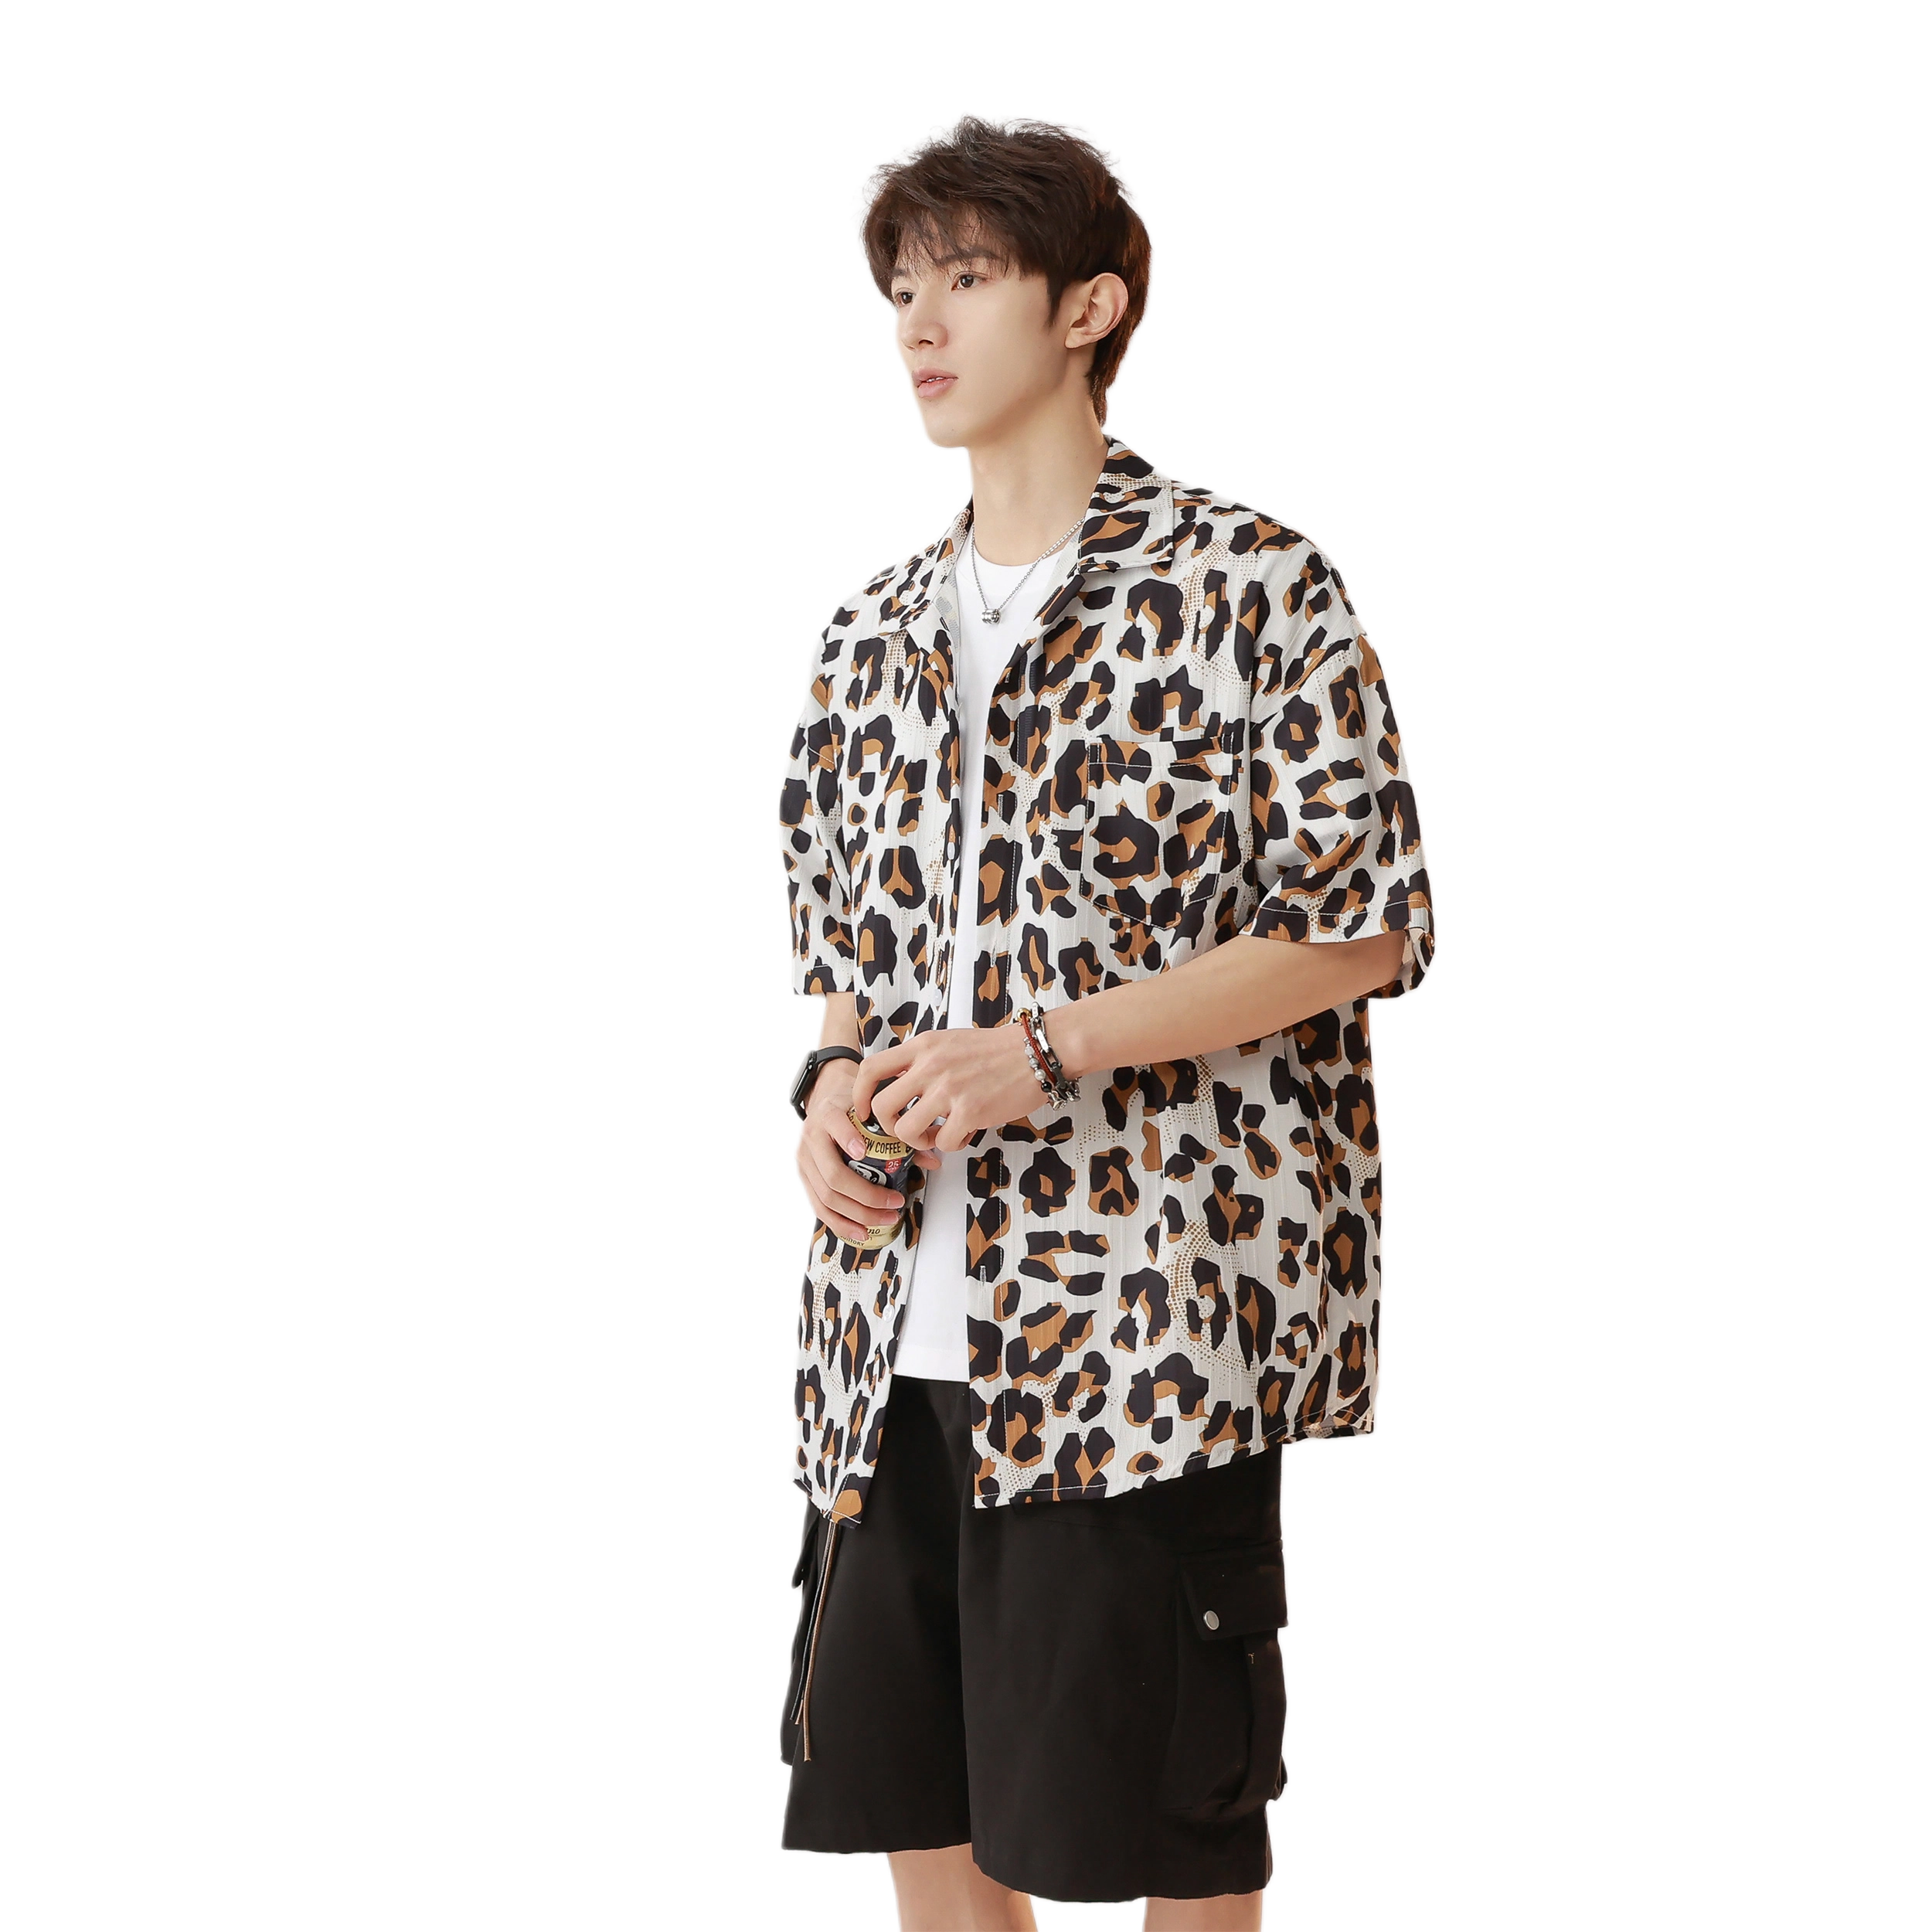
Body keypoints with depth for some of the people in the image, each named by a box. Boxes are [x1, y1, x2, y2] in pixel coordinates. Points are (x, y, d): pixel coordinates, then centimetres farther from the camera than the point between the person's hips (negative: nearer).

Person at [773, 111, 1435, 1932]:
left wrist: (1042, 1053, -16)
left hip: (1147, 1316, -6)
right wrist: (834, 1086, 0)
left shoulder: (1256, 584, -4)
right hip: (901, 1325, 6)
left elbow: (1367, 927, -8)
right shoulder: (867, 634, 15)